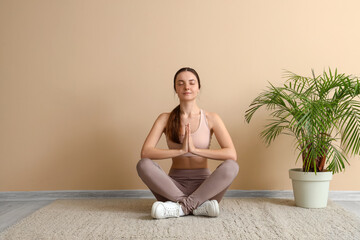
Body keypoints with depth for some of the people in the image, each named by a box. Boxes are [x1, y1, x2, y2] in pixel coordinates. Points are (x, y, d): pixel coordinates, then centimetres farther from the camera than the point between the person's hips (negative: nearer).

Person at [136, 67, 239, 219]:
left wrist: (195, 149, -21)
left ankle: (182, 207, -28)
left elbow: (231, 154, -13)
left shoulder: (211, 119, 0)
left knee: (231, 166, -28)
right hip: (175, 185, 1)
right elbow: (145, 152, -11)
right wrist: (181, 150, -21)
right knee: (143, 165, -26)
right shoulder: (165, 119, 3)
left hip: (203, 185, 0)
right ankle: (198, 206, -29)